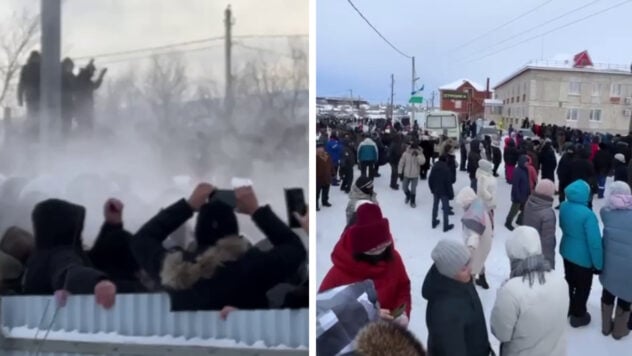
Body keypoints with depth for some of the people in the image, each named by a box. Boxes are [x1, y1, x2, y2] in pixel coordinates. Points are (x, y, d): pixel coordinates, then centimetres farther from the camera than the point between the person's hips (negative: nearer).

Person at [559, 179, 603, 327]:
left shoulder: (564, 206, -11)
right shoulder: (587, 214, -32)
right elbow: (594, 242, -26)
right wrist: (598, 264, -14)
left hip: (567, 251, 6)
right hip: (583, 257, -6)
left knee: (569, 281, 26)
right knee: (583, 287, 16)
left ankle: (566, 308, 45)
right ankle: (578, 316, 34)